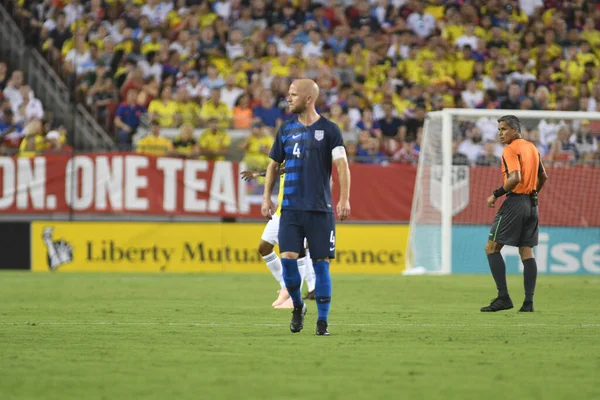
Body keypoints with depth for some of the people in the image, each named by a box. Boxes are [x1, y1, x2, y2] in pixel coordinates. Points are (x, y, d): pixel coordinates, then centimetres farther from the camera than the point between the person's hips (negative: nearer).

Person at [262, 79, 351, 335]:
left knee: (321, 264, -1)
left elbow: (342, 165, -8)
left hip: (320, 208, -3)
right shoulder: (286, 129, 9)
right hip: (290, 208, 3)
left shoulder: (329, 130, -2)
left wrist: (344, 199, -20)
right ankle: (297, 306, 14)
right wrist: (267, 197, 11)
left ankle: (322, 321, 7)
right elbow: (274, 164, 17)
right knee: (287, 258, -9)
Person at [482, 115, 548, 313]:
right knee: (526, 251, 7)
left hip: (514, 202, -8)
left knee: (492, 248, -2)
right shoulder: (532, 148, 15)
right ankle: (528, 302, 1)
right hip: (531, 204, 8)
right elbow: (543, 177, 23)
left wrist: (496, 194, -15)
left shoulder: (510, 150, -11)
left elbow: (515, 178, -22)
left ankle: (503, 297, -9)